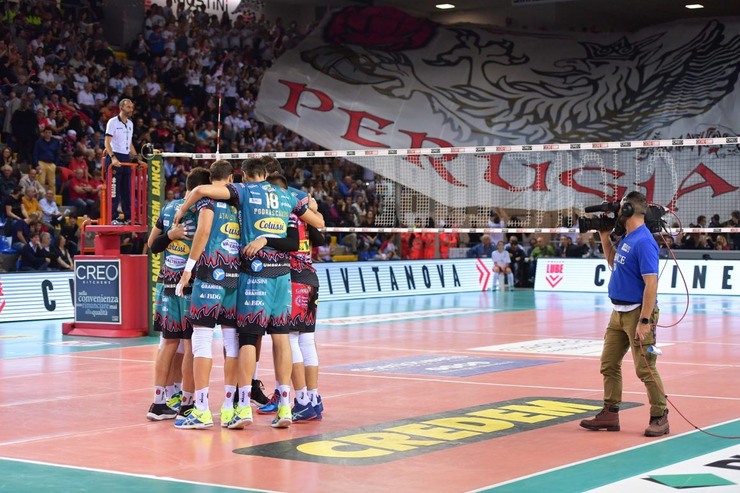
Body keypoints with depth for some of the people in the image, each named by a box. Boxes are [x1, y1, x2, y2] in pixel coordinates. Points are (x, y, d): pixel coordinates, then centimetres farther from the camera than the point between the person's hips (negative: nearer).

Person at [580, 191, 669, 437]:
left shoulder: (644, 241, -19)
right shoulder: (626, 238, 10)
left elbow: (651, 284, -23)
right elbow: (613, 263, 28)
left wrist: (644, 321, -25)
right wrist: (605, 237, 16)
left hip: (637, 313, -10)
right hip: (619, 313, 10)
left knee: (645, 369, -5)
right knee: (609, 364, 12)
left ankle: (659, 418, 4)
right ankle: (610, 414, 20)